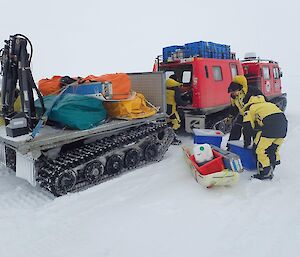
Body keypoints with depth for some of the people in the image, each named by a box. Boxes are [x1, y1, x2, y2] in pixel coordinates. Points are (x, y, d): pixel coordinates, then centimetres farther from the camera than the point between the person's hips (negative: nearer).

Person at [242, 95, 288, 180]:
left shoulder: (249, 110, 16)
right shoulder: (266, 104, 37)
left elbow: (247, 128, 11)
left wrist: (246, 144, 23)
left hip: (271, 123, -7)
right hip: (283, 121, 8)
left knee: (260, 149, 4)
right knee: (273, 149, 21)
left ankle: (265, 173, 6)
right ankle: (270, 171, 27)